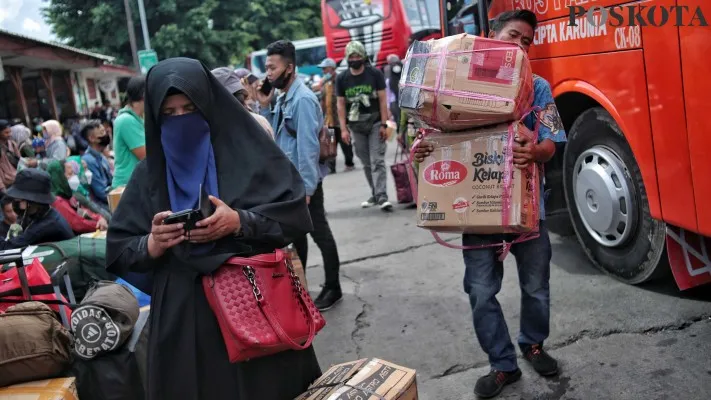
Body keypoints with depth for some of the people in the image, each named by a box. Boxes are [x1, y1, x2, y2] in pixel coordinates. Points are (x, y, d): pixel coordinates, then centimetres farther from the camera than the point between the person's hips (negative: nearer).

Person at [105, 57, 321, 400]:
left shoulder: (246, 146, -2)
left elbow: (295, 211, -6)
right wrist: (152, 245, -15)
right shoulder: (150, 172, 6)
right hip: (184, 314, 2)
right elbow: (118, 251, 6)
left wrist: (240, 222, -20)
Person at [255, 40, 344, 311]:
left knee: (319, 233, 2)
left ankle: (333, 288, 14)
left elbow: (308, 146, -22)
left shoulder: (303, 99, -18)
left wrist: (306, 188, -23)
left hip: (305, 182, -9)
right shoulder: (283, 98, 9)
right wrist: (264, 107, 0)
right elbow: (275, 137, 12)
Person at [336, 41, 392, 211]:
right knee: (366, 163, 8)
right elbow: (341, 104, 4)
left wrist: (384, 124, -10)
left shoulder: (375, 74, -2)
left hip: (375, 123, -3)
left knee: (377, 161, -10)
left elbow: (382, 100, -3)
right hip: (355, 126, 3)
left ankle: (382, 196, -13)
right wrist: (343, 128, -2)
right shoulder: (342, 78, 4)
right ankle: (375, 194, 18)